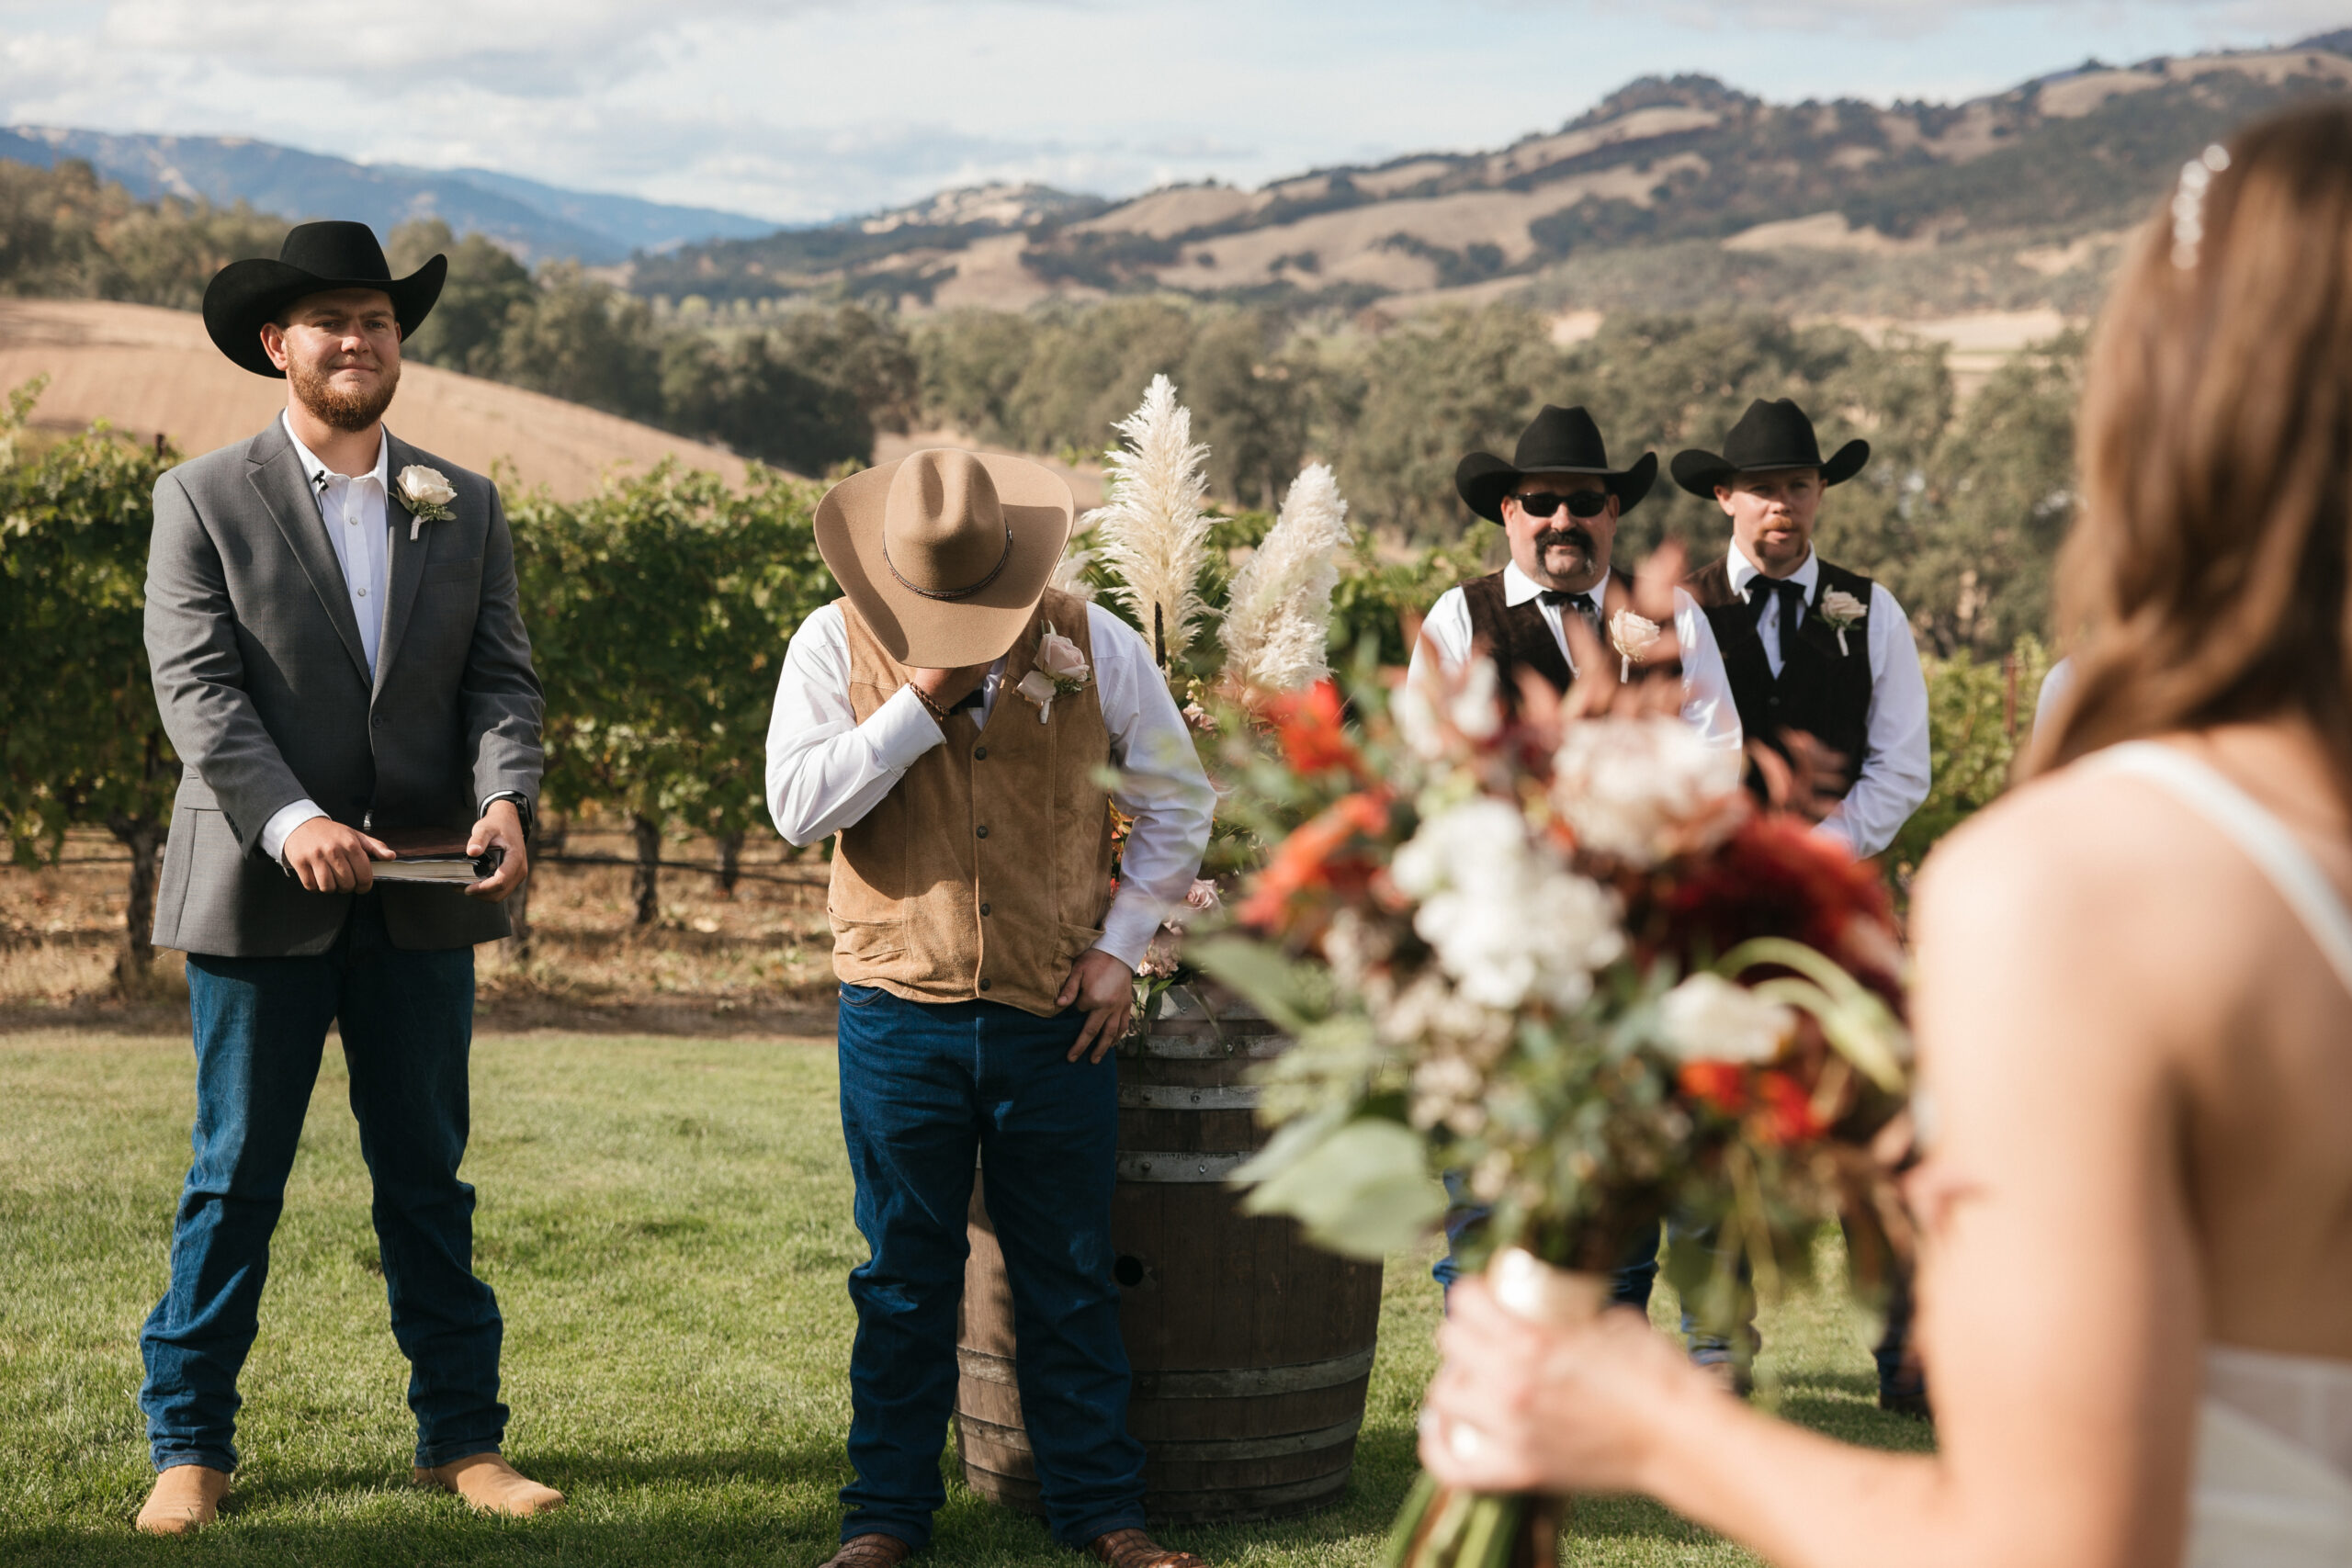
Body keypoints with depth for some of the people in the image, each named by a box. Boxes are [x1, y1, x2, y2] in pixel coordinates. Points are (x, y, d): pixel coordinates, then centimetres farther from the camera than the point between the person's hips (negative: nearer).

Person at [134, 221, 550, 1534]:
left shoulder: (465, 509, 10)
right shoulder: (204, 501, 0)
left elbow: (502, 679, 2)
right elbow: (198, 688, -10)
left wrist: (507, 797, -19)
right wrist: (291, 820, -25)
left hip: (423, 895, 3)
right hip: (261, 891, -3)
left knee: (428, 1178, 10)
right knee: (236, 1179, 4)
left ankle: (463, 1438, 18)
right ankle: (191, 1445, 15)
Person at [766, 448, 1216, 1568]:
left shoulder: (1091, 642, -1)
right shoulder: (836, 645, -3)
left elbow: (1178, 798, 9)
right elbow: (798, 804, -15)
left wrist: (1120, 943, 2)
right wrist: (924, 698, -18)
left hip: (1056, 1016, 1)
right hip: (900, 1014, 0)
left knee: (1069, 1279, 9)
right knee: (904, 1280, 8)